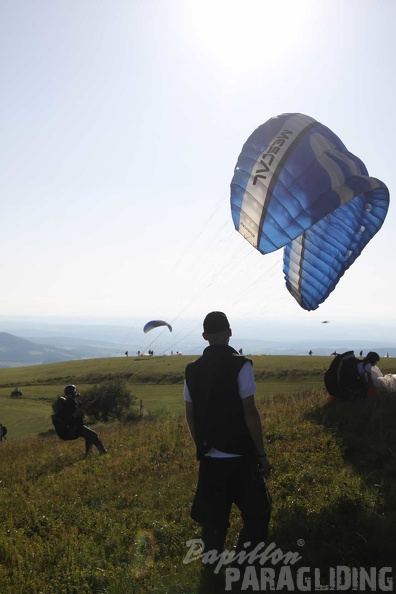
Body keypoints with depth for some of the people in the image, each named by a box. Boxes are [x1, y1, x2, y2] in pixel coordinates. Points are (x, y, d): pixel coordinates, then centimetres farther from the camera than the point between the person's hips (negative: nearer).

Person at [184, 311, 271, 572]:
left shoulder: (193, 370, 3)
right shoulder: (240, 365, -12)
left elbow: (191, 416, 9)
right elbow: (250, 413, -14)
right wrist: (262, 454, -7)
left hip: (209, 458, 5)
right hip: (239, 457, -5)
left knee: (213, 521, 16)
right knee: (257, 515, 10)